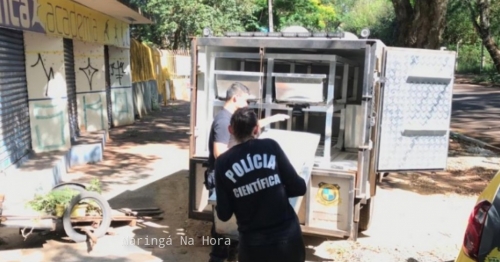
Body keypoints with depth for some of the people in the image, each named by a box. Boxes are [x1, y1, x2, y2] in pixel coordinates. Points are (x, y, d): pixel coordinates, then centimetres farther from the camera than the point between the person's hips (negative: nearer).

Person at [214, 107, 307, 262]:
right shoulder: (271, 146, -4)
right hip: (288, 237, 1)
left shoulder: (223, 163, -4)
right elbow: (299, 188, -4)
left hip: (253, 244, 0)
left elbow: (224, 214, -2)